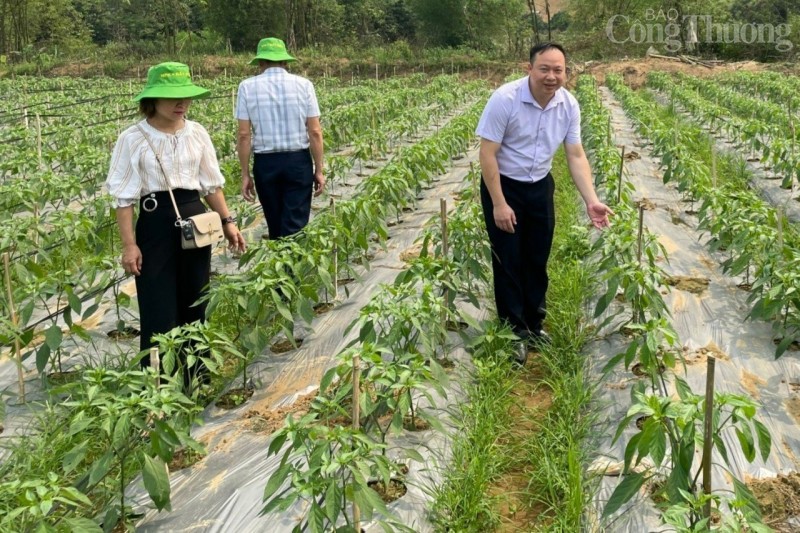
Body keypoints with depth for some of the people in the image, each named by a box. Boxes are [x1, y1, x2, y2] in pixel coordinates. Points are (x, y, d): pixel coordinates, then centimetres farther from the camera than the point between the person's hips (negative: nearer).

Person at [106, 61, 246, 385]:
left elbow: (212, 184, 12)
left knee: (194, 301, 12)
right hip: (156, 222, -4)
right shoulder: (133, 140, -7)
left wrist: (228, 221, 8)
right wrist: (129, 244, -10)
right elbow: (124, 197, -6)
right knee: (159, 308, -1)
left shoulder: (197, 133, 4)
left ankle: (195, 375, 27)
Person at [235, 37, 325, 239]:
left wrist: (245, 174, 2)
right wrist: (319, 170, 3)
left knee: (275, 226, 16)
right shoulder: (303, 85, -1)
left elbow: (244, 135, -4)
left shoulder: (248, 87, -1)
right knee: (294, 226, 0)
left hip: (265, 163, 1)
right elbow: (315, 132, -4)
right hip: (298, 161, -1)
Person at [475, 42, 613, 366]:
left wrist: (591, 201, -14)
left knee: (538, 258, 13)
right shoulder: (505, 99, -24)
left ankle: (534, 324, 30)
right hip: (503, 186, -5)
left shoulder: (569, 105, -9)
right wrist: (499, 204, -22)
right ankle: (514, 332, 14)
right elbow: (487, 153, -20)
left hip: (540, 187, 5)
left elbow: (576, 156, -4)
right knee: (508, 261, 1)